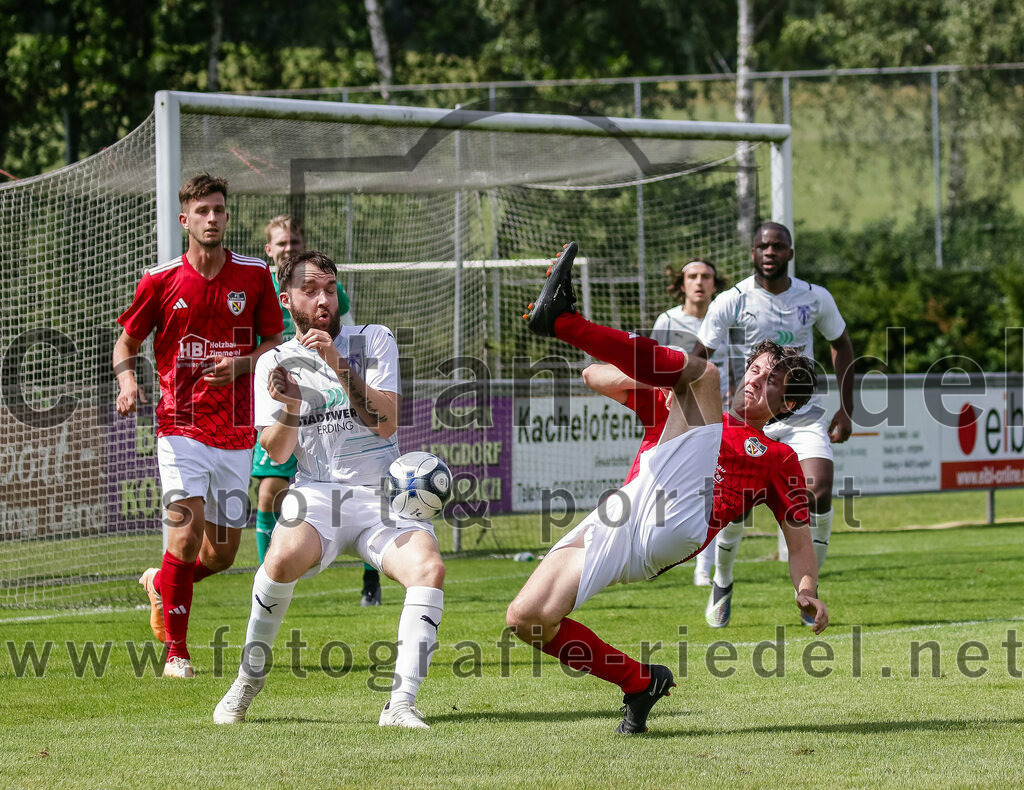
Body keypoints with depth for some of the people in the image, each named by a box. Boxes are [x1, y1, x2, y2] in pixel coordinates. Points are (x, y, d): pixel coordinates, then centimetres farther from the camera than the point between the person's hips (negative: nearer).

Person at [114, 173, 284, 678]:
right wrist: (127, 381, -11)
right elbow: (127, 341, 10)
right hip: (181, 429, -3)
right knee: (187, 531, -19)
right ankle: (176, 652, -9)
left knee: (222, 553, 8)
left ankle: (160, 584, 40)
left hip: (236, 436, 3)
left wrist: (241, 364, -10)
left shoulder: (254, 276, 4)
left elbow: (275, 345, 11)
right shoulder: (160, 281, -1)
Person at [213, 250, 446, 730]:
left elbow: (386, 422, -8)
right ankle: (250, 675, -11)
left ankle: (401, 704, -30)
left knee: (428, 566, -29)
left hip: (382, 495, 1)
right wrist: (290, 408, -19)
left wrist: (339, 366, -18)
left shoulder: (373, 342, 7)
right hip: (316, 493, 0)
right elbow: (277, 453, 1)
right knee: (285, 557, -33)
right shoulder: (275, 364, 10)